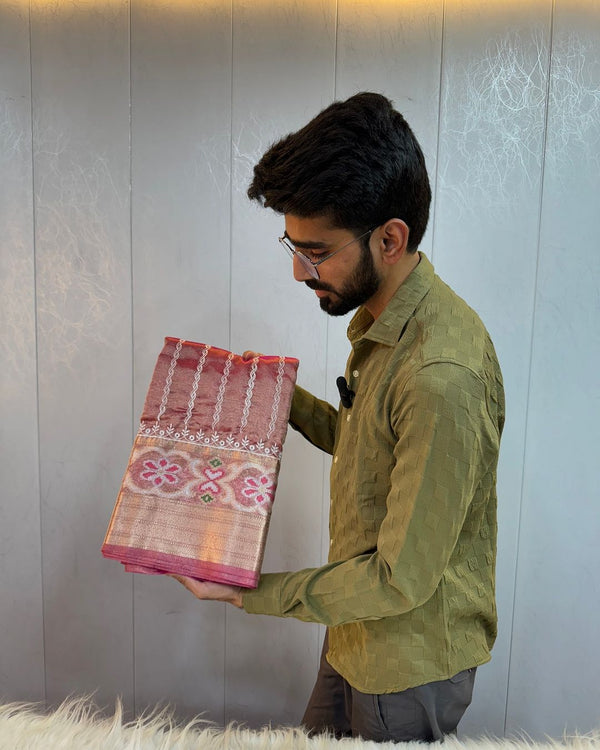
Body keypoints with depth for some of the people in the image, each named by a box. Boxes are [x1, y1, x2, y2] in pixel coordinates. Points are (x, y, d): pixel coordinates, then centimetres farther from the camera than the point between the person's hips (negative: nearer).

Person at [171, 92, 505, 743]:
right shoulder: (379, 320, -2)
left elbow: (402, 578, -26)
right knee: (317, 741, 26)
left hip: (411, 663, -8)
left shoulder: (441, 377, -34)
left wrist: (253, 594, -18)